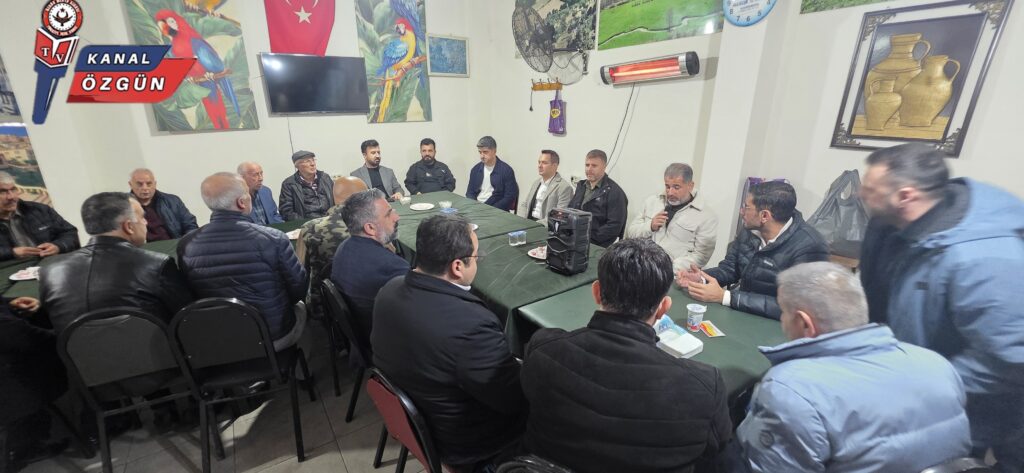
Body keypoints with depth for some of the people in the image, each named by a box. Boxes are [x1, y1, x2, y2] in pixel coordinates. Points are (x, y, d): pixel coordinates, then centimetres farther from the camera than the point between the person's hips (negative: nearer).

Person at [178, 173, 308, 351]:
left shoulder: (185, 245, -12)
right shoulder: (272, 238, -25)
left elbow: (196, 295, 3)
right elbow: (299, 290, -13)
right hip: (275, 334, -4)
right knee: (301, 308, 28)